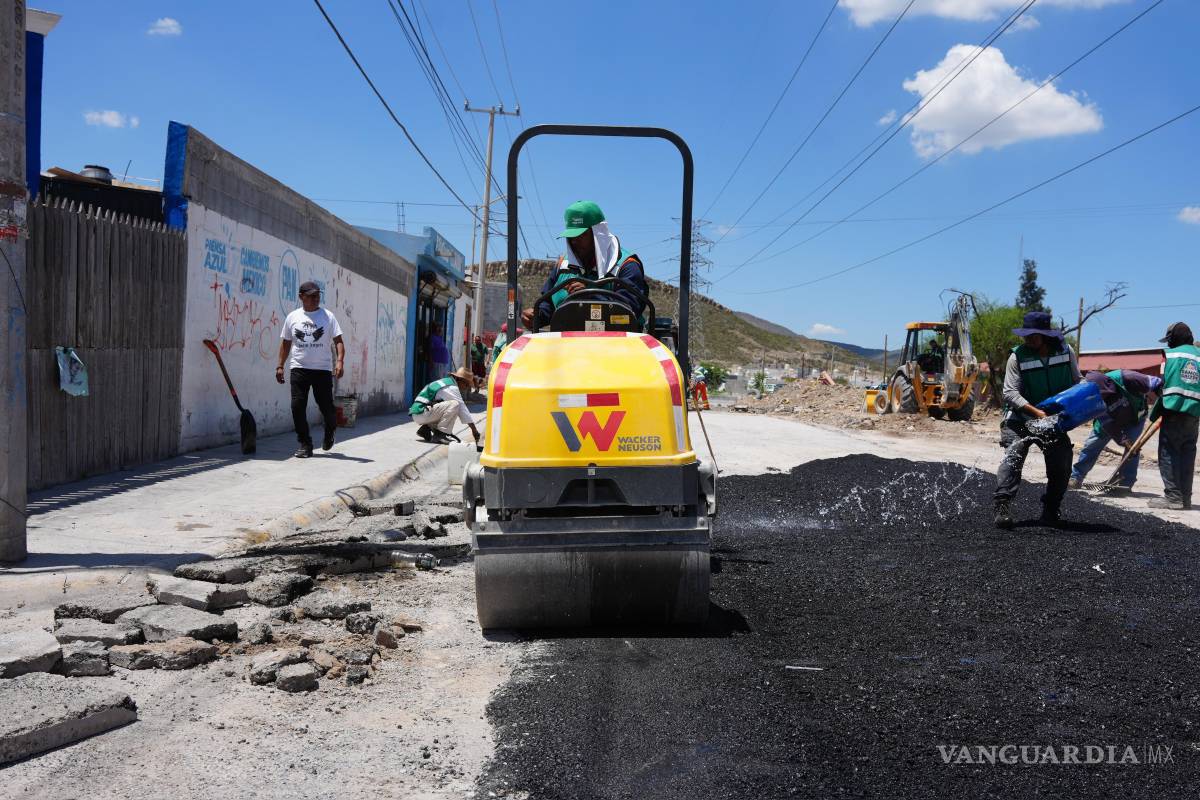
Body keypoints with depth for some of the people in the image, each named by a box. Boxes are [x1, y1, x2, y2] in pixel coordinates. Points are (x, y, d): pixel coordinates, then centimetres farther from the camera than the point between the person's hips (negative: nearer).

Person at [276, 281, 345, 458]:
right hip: (299, 368, 2)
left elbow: (338, 341, -1)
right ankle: (305, 445, 5)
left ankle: (330, 431, 33)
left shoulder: (328, 316, 3)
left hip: (322, 369, -1)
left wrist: (339, 361, -16)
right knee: (297, 406, -6)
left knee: (326, 406, -1)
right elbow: (285, 343, 15)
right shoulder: (292, 317, 8)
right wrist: (280, 366, 10)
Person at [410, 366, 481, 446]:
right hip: (421, 413, -10)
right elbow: (461, 407, -12)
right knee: (454, 404, -20)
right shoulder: (451, 387, -12)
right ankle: (439, 435, -16)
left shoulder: (445, 381, 18)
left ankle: (426, 428, 13)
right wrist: (474, 429, -8)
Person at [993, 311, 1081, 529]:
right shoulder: (1018, 356, -11)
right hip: (1021, 419, -3)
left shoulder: (1066, 352, -3)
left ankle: (1050, 511, 18)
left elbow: (1076, 383, 10)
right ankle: (1003, 507, -27)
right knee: (1012, 457, -22)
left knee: (1061, 466, -1)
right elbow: (1010, 392, -16)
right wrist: (1036, 412, -28)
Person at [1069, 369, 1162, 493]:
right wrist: (1122, 439, -33)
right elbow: (1108, 424, -27)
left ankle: (1125, 483, -4)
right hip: (1110, 420, 2)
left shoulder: (1123, 378, -41)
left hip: (1135, 415, -1)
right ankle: (1075, 478, 7)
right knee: (1091, 445, -2)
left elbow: (1152, 382, -32)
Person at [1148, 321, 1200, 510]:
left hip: (1174, 411, -5)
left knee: (1168, 454, -2)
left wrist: (1155, 413, 6)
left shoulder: (1172, 354, 0)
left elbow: (1163, 384, -1)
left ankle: (1173, 496, -8)